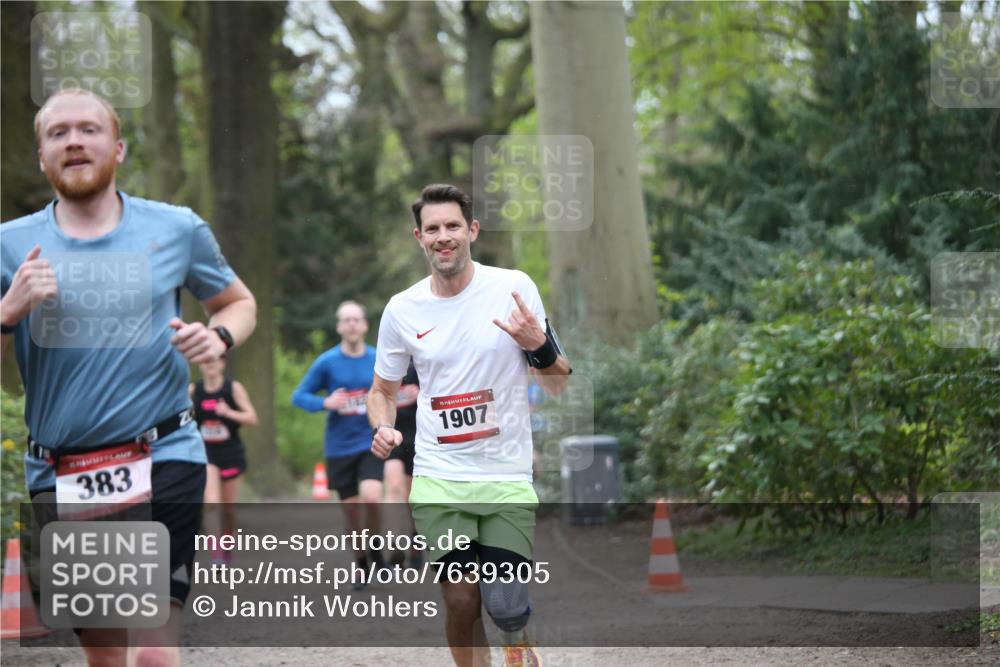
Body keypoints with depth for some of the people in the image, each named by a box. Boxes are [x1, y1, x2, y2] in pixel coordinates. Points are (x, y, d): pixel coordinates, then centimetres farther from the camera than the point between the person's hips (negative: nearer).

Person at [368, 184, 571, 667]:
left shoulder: (515, 287, -3)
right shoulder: (401, 310, 2)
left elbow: (558, 386, 3)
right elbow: (382, 390, 17)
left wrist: (539, 346, -18)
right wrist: (382, 428, -5)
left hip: (508, 477, -1)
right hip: (438, 480, 1)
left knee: (506, 606, -7)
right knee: (460, 601, -4)